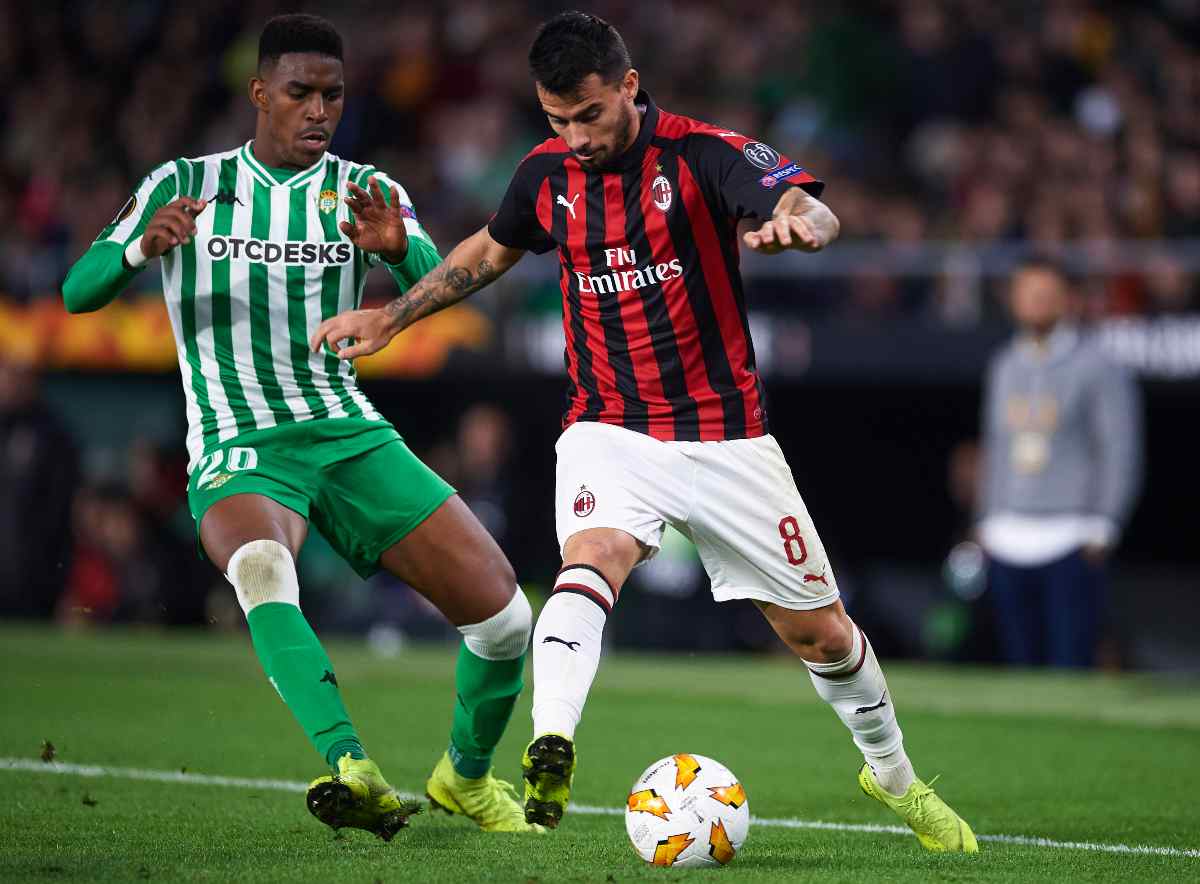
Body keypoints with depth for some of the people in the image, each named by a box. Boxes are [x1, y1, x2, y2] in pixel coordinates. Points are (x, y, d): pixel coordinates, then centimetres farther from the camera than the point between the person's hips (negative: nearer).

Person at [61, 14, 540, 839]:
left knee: (504, 613, -5)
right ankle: (353, 771, -54)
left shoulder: (364, 191, 7)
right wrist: (142, 246, -26)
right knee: (261, 567, -38)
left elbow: (433, 287, -12)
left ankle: (467, 776, 24)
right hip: (237, 454, -3)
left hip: (351, 435, 3)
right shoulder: (186, 184, 4)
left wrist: (397, 247, -36)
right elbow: (78, 292, -4)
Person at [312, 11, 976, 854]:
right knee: (592, 558, -32)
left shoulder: (702, 153, -15)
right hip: (610, 430, 2)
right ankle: (550, 746, -49)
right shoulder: (546, 175, -1)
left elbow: (818, 213, -31)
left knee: (820, 632, 7)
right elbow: (491, 249, 21)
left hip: (726, 436, -1)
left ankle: (894, 776, 33)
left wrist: (793, 222, -55)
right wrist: (391, 317, 18)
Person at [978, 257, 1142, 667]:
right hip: (1008, 540, 6)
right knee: (1020, 662, 7)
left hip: (1070, 541, -6)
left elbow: (1123, 452, -6)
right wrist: (987, 521, 17)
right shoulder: (1004, 367, 15)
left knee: (1071, 666, -11)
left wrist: (1102, 528, -13)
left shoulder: (1097, 367, -4)